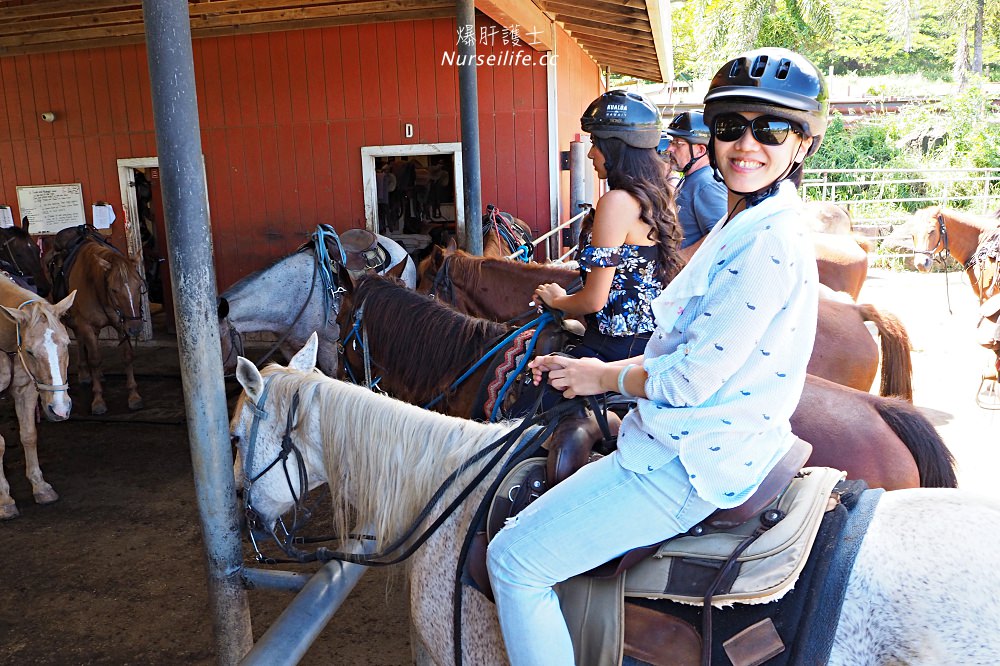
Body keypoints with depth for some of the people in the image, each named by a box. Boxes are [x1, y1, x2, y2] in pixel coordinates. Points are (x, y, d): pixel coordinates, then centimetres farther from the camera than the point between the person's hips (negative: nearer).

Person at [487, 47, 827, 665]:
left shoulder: (770, 244, -23)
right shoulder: (746, 227, 10)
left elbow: (688, 381, -22)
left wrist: (602, 378, -5)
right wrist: (593, 368, 4)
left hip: (693, 463, -11)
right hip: (690, 437, 11)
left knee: (514, 558, -8)